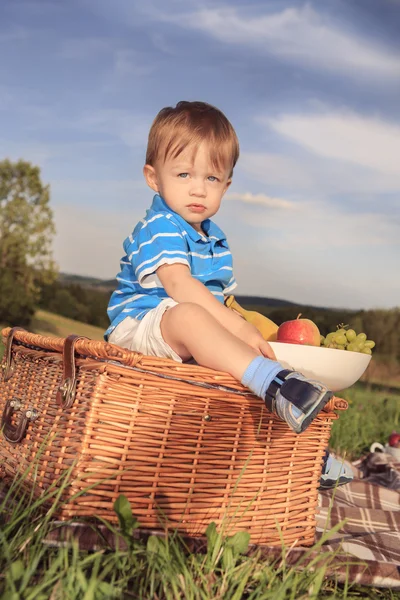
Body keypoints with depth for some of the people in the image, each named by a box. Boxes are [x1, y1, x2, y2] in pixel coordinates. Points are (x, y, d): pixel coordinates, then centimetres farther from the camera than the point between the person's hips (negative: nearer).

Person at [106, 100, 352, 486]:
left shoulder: (215, 239, 17)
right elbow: (178, 283, -26)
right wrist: (236, 326, -33)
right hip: (140, 325, -9)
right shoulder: (159, 227, -11)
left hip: (188, 344, 9)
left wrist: (249, 331, 6)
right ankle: (274, 383, -55)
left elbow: (222, 297, 23)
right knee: (188, 316, -38)